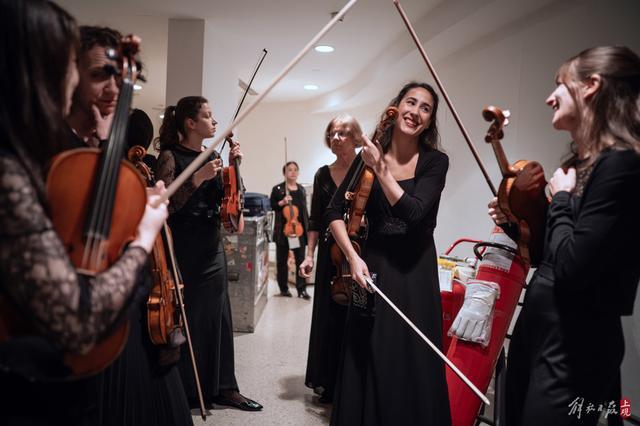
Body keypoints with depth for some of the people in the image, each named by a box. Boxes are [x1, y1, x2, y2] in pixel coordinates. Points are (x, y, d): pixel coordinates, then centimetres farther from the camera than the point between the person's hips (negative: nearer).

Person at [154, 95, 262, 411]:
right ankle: (181, 391, 21)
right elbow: (166, 206, -17)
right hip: (182, 250, -6)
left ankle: (222, 387, 24)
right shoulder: (171, 156, -9)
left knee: (217, 317, 11)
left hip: (212, 247, 6)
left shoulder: (212, 155, 10)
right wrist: (198, 178, -23)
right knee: (184, 320, 3)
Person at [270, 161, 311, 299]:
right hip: (283, 229, -3)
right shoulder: (277, 189, -1)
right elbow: (270, 206, -1)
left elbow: (304, 209, 15)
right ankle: (284, 288, 18)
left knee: (301, 259, 1)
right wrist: (281, 203, -18)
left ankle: (302, 289, 6)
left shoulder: (301, 189, 12)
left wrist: (308, 226, 11)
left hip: (299, 228, 3)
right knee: (282, 259, 6)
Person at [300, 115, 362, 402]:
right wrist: (309, 255, 5)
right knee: (328, 316, 11)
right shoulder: (323, 175, 7)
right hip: (330, 255, 4)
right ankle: (328, 383, 29)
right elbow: (315, 221, 9)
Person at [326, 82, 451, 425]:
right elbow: (334, 212, 0)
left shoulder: (435, 161, -5)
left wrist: (380, 169, -20)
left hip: (415, 271, -1)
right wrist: (353, 256, -13)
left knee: (412, 366, 6)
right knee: (365, 363, 11)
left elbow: (414, 213, -19)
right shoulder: (368, 155, 0)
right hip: (373, 266, 2)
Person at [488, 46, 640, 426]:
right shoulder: (581, 162, 9)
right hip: (536, 330, 9)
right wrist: (514, 224, 6)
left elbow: (572, 269, -25)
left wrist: (561, 198, -13)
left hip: (575, 345, -9)